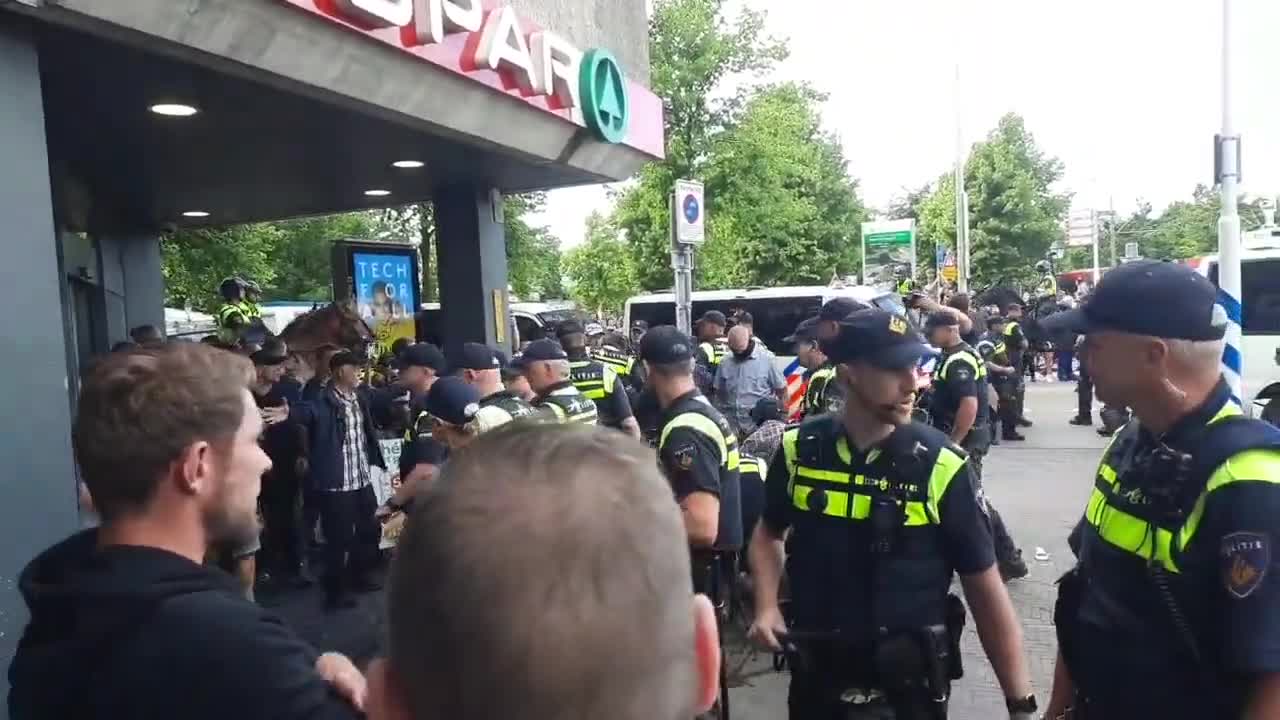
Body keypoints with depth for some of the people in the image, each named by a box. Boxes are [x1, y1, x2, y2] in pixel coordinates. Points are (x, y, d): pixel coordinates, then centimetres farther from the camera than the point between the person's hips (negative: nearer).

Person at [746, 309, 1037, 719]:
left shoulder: (940, 466, -14)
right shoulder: (800, 449, -8)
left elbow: (986, 591, -8)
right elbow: (769, 533, 11)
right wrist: (766, 607, -3)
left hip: (908, 684, -2)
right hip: (816, 674, 2)